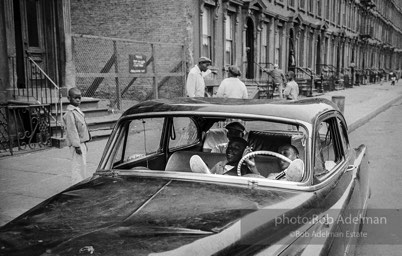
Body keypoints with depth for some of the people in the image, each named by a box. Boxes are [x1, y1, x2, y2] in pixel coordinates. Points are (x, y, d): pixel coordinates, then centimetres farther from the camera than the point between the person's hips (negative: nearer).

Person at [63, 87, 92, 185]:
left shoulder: (78, 110, 14)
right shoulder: (70, 113, -16)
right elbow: (72, 130, -19)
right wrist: (77, 145, -21)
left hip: (81, 142, 10)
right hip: (76, 144, -10)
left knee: (83, 165, 16)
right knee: (78, 165, -8)